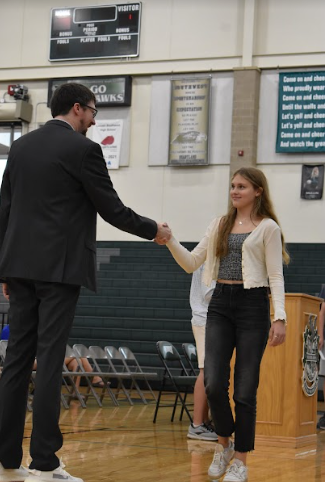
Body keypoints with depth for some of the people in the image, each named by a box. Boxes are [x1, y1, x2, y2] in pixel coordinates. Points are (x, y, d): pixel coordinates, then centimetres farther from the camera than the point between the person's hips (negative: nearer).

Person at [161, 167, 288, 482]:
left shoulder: (268, 227, 0)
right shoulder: (219, 225, 13)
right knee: (213, 383, -7)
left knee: (245, 389, -1)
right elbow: (191, 264, 12)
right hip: (220, 305, 4)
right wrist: (170, 242, -5)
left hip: (252, 306, -4)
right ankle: (224, 444, 18)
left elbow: (276, 276, -4)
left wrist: (279, 317, -14)